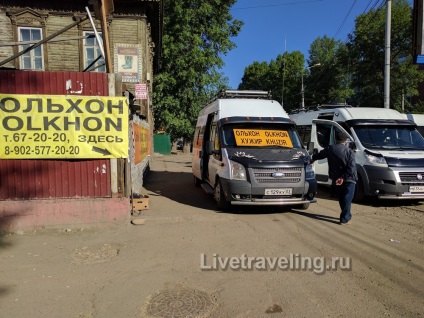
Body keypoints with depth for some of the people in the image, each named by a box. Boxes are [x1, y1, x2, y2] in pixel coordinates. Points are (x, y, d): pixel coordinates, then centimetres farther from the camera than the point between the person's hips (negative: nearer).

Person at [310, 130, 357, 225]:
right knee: (347, 199, 1)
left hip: (335, 179, 4)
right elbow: (351, 167, -20)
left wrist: (313, 158, 38)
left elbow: (320, 154, 19)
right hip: (348, 179, -4)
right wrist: (343, 177, -20)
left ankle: (346, 216, 30)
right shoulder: (349, 151, -10)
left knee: (341, 198, 19)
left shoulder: (330, 149, 0)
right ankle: (345, 218, -1)